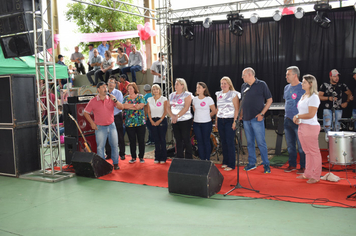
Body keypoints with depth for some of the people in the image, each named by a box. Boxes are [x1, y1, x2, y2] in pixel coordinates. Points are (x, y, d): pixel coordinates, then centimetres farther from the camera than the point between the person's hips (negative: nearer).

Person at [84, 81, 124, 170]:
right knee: (100, 147, 1)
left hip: (111, 125, 2)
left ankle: (115, 163, 17)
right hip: (100, 127, -2)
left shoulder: (111, 99, 1)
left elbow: (121, 107, -3)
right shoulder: (93, 101, -5)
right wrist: (92, 123, -3)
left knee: (114, 145, 5)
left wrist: (115, 100, -18)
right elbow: (86, 113, 2)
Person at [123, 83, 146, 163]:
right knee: (132, 141, 5)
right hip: (129, 123, 2)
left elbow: (141, 105, -11)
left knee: (141, 140, 2)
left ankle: (141, 157, 13)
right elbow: (124, 106, -6)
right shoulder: (126, 98, 11)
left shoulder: (140, 97, 5)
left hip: (140, 122, -2)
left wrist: (129, 106, -10)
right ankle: (133, 157, 15)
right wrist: (135, 105, -11)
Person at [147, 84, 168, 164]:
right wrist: (151, 121, -3)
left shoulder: (164, 99, 1)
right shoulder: (149, 100, 10)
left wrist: (160, 120, -11)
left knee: (162, 139, -3)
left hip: (162, 120, -3)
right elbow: (148, 111, 10)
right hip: (153, 121, 3)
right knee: (156, 140, 4)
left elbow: (165, 111, -4)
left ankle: (163, 158, 5)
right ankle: (157, 158, 12)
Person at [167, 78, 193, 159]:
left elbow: (186, 108, -14)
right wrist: (172, 116, -8)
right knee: (178, 140, 8)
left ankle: (188, 159, 4)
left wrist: (177, 116, -19)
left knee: (186, 140, -4)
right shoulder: (172, 95, 14)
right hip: (174, 121, 5)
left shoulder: (187, 95, -3)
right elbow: (168, 107, 9)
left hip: (185, 120, -5)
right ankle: (179, 159, 15)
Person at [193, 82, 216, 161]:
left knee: (206, 141, 2)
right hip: (196, 123, 4)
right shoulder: (194, 99, 6)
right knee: (200, 142, 7)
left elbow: (214, 111, 1)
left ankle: (207, 159, 12)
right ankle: (202, 159, 15)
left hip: (206, 123, -4)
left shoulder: (209, 99, -6)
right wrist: (199, 116, 13)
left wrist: (206, 116, 8)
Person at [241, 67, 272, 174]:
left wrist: (262, 114, -10)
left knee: (261, 143, -3)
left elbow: (269, 100, -2)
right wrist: (241, 114, 10)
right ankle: (252, 163, 21)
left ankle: (266, 165, 7)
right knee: (250, 143, 11)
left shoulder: (261, 84, -4)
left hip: (257, 119, -5)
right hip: (246, 119, 5)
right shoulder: (243, 86, 11)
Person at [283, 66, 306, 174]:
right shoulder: (287, 87, 11)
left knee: (301, 145, 0)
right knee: (290, 145, 14)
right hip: (287, 120, 7)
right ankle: (292, 164, 25)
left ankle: (303, 166, 11)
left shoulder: (302, 88, -11)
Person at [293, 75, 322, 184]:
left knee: (314, 152, 0)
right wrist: (297, 118, 5)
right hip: (302, 126, 9)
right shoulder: (303, 96, 14)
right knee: (307, 151, 15)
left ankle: (316, 176, 8)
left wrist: (298, 116, -9)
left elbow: (311, 114, -20)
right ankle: (308, 173, 24)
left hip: (311, 127, -9)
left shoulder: (314, 97, -13)